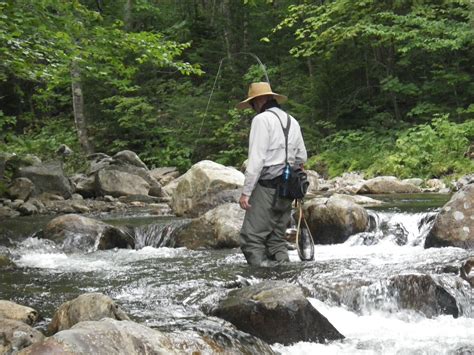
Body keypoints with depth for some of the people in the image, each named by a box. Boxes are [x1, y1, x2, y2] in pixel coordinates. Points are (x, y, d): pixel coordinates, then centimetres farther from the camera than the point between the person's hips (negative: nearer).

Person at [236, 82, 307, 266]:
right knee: (277, 238, 12)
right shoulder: (292, 121, 16)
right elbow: (302, 157, 20)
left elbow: (256, 159, -14)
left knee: (252, 238, -7)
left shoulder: (262, 119, -8)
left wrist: (246, 192, -13)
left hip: (267, 187, -8)